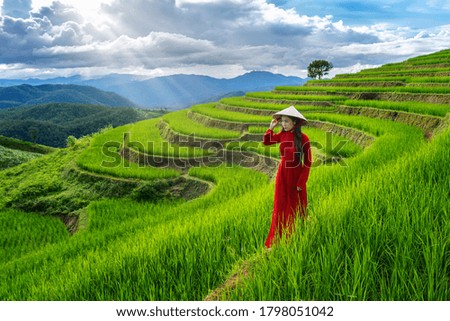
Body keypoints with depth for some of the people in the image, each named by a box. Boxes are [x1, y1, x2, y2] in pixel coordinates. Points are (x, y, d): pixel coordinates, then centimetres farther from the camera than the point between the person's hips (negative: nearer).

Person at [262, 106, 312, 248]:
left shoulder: (303, 138, -17)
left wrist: (301, 182, -13)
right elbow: (266, 142, 11)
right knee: (280, 207, 9)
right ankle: (276, 241, 21)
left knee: (295, 208, 11)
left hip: (296, 175, -4)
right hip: (282, 174, 4)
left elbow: (307, 162, -13)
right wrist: (271, 128, -4)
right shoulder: (282, 135, -4)